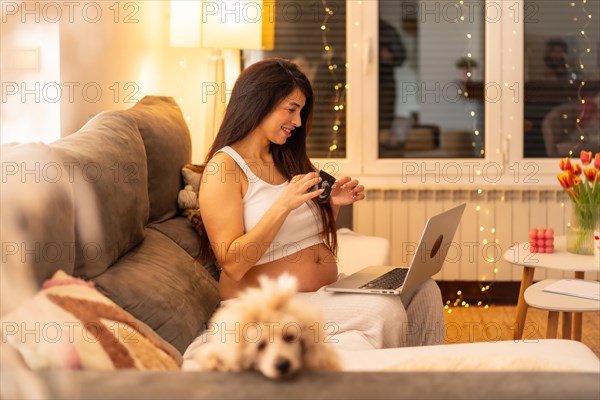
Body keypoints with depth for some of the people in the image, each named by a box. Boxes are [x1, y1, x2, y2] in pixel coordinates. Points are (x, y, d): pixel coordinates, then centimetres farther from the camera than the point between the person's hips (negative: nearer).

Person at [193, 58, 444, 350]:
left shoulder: (288, 159, 14)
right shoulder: (223, 168, -8)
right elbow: (232, 265, -17)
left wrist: (333, 205, 2)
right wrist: (283, 204, -23)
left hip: (329, 288, 7)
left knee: (423, 292, -14)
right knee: (383, 310, -27)